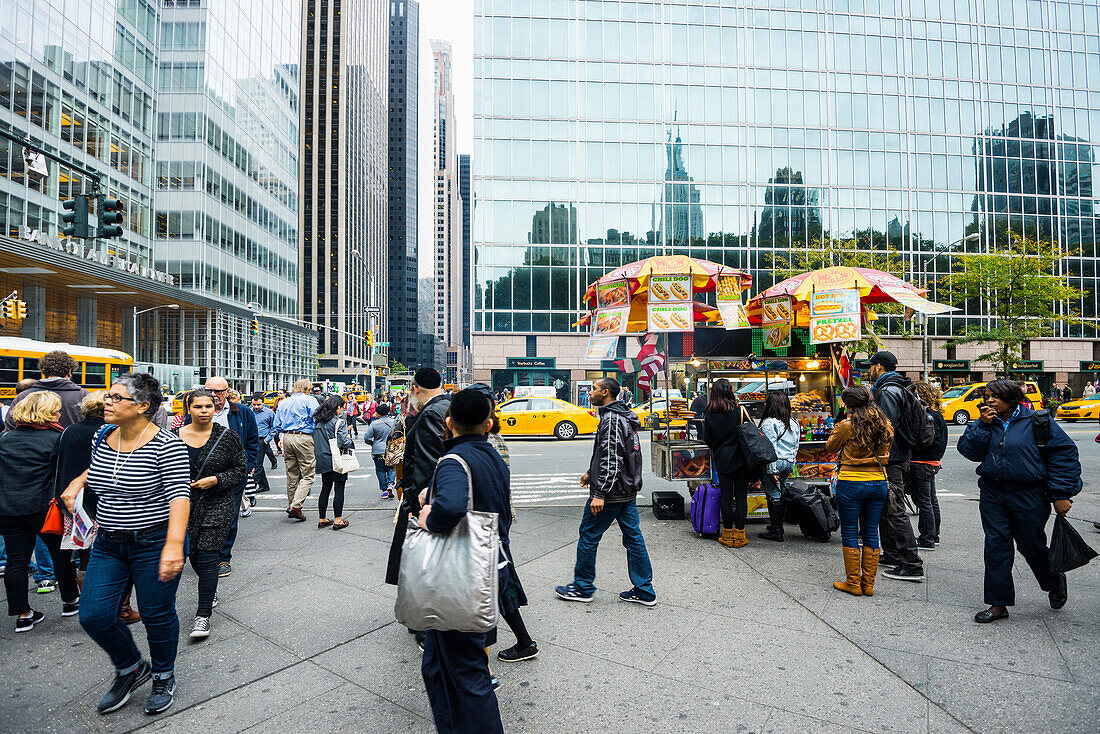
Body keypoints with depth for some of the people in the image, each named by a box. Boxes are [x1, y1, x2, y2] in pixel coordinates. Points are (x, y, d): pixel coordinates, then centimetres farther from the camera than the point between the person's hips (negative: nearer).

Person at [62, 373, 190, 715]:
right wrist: (78, 480, 7)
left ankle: (164, 677, 34)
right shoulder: (102, 437, 3)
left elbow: (179, 495, -25)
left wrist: (174, 545, -34)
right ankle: (131, 668, 32)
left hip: (154, 544, -6)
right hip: (108, 544, 6)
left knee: (157, 616, 7)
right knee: (93, 615, 5)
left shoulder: (167, 445, -19)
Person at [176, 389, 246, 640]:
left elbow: (241, 469, -1)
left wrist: (216, 480, -15)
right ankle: (211, 590, 43)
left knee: (208, 558, -6)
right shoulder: (175, 437, 0)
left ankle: (203, 615, 1)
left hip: (218, 505, -3)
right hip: (186, 506, 3)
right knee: (194, 555, 15)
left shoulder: (227, 436, -6)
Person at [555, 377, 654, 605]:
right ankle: (644, 591, 19)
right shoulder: (624, 417, 14)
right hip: (628, 490, 10)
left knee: (588, 536, 4)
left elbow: (611, 460, -25)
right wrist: (591, 473, 30)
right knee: (633, 538, 12)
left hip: (611, 492, -10)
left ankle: (583, 588, 17)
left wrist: (599, 494, -24)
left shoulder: (611, 419, -18)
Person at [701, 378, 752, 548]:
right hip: (740, 459, -1)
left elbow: (707, 440, 3)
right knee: (741, 496, 6)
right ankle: (739, 535, 10)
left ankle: (728, 535, 14)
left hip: (721, 460, 1)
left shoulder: (709, 414, -4)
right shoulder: (740, 410, -8)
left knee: (726, 497, 8)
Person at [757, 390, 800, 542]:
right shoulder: (794, 423, 10)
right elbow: (796, 446, 16)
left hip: (775, 463, -8)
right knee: (781, 493, 17)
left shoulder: (768, 423, -14)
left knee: (774, 495, -2)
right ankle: (778, 524, 27)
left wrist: (771, 470, -16)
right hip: (789, 463, 8)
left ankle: (776, 531, 3)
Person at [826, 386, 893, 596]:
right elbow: (886, 452, 17)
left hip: (851, 484, -5)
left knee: (850, 534, 6)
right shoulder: (886, 426, 2)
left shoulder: (847, 426, -14)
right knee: (871, 533, 13)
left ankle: (853, 583, 12)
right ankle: (869, 584, 19)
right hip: (879, 483, 5)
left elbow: (830, 447, 3)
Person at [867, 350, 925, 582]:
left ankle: (912, 566, -4)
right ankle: (892, 555, 28)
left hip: (891, 460, -11)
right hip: (901, 457, 11)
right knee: (886, 509, 19)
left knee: (895, 511, -8)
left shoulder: (887, 392, -16)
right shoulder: (900, 389, 17)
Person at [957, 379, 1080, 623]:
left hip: (1029, 497, -3)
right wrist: (983, 426, -12)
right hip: (993, 495, 3)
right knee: (996, 548, 4)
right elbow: (969, 450, -2)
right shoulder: (986, 423, 6)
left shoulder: (1036, 421, -6)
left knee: (1032, 546, 10)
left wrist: (1061, 494, -9)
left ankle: (1055, 583, 44)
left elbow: (1064, 453, -6)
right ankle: (999, 604, 13)